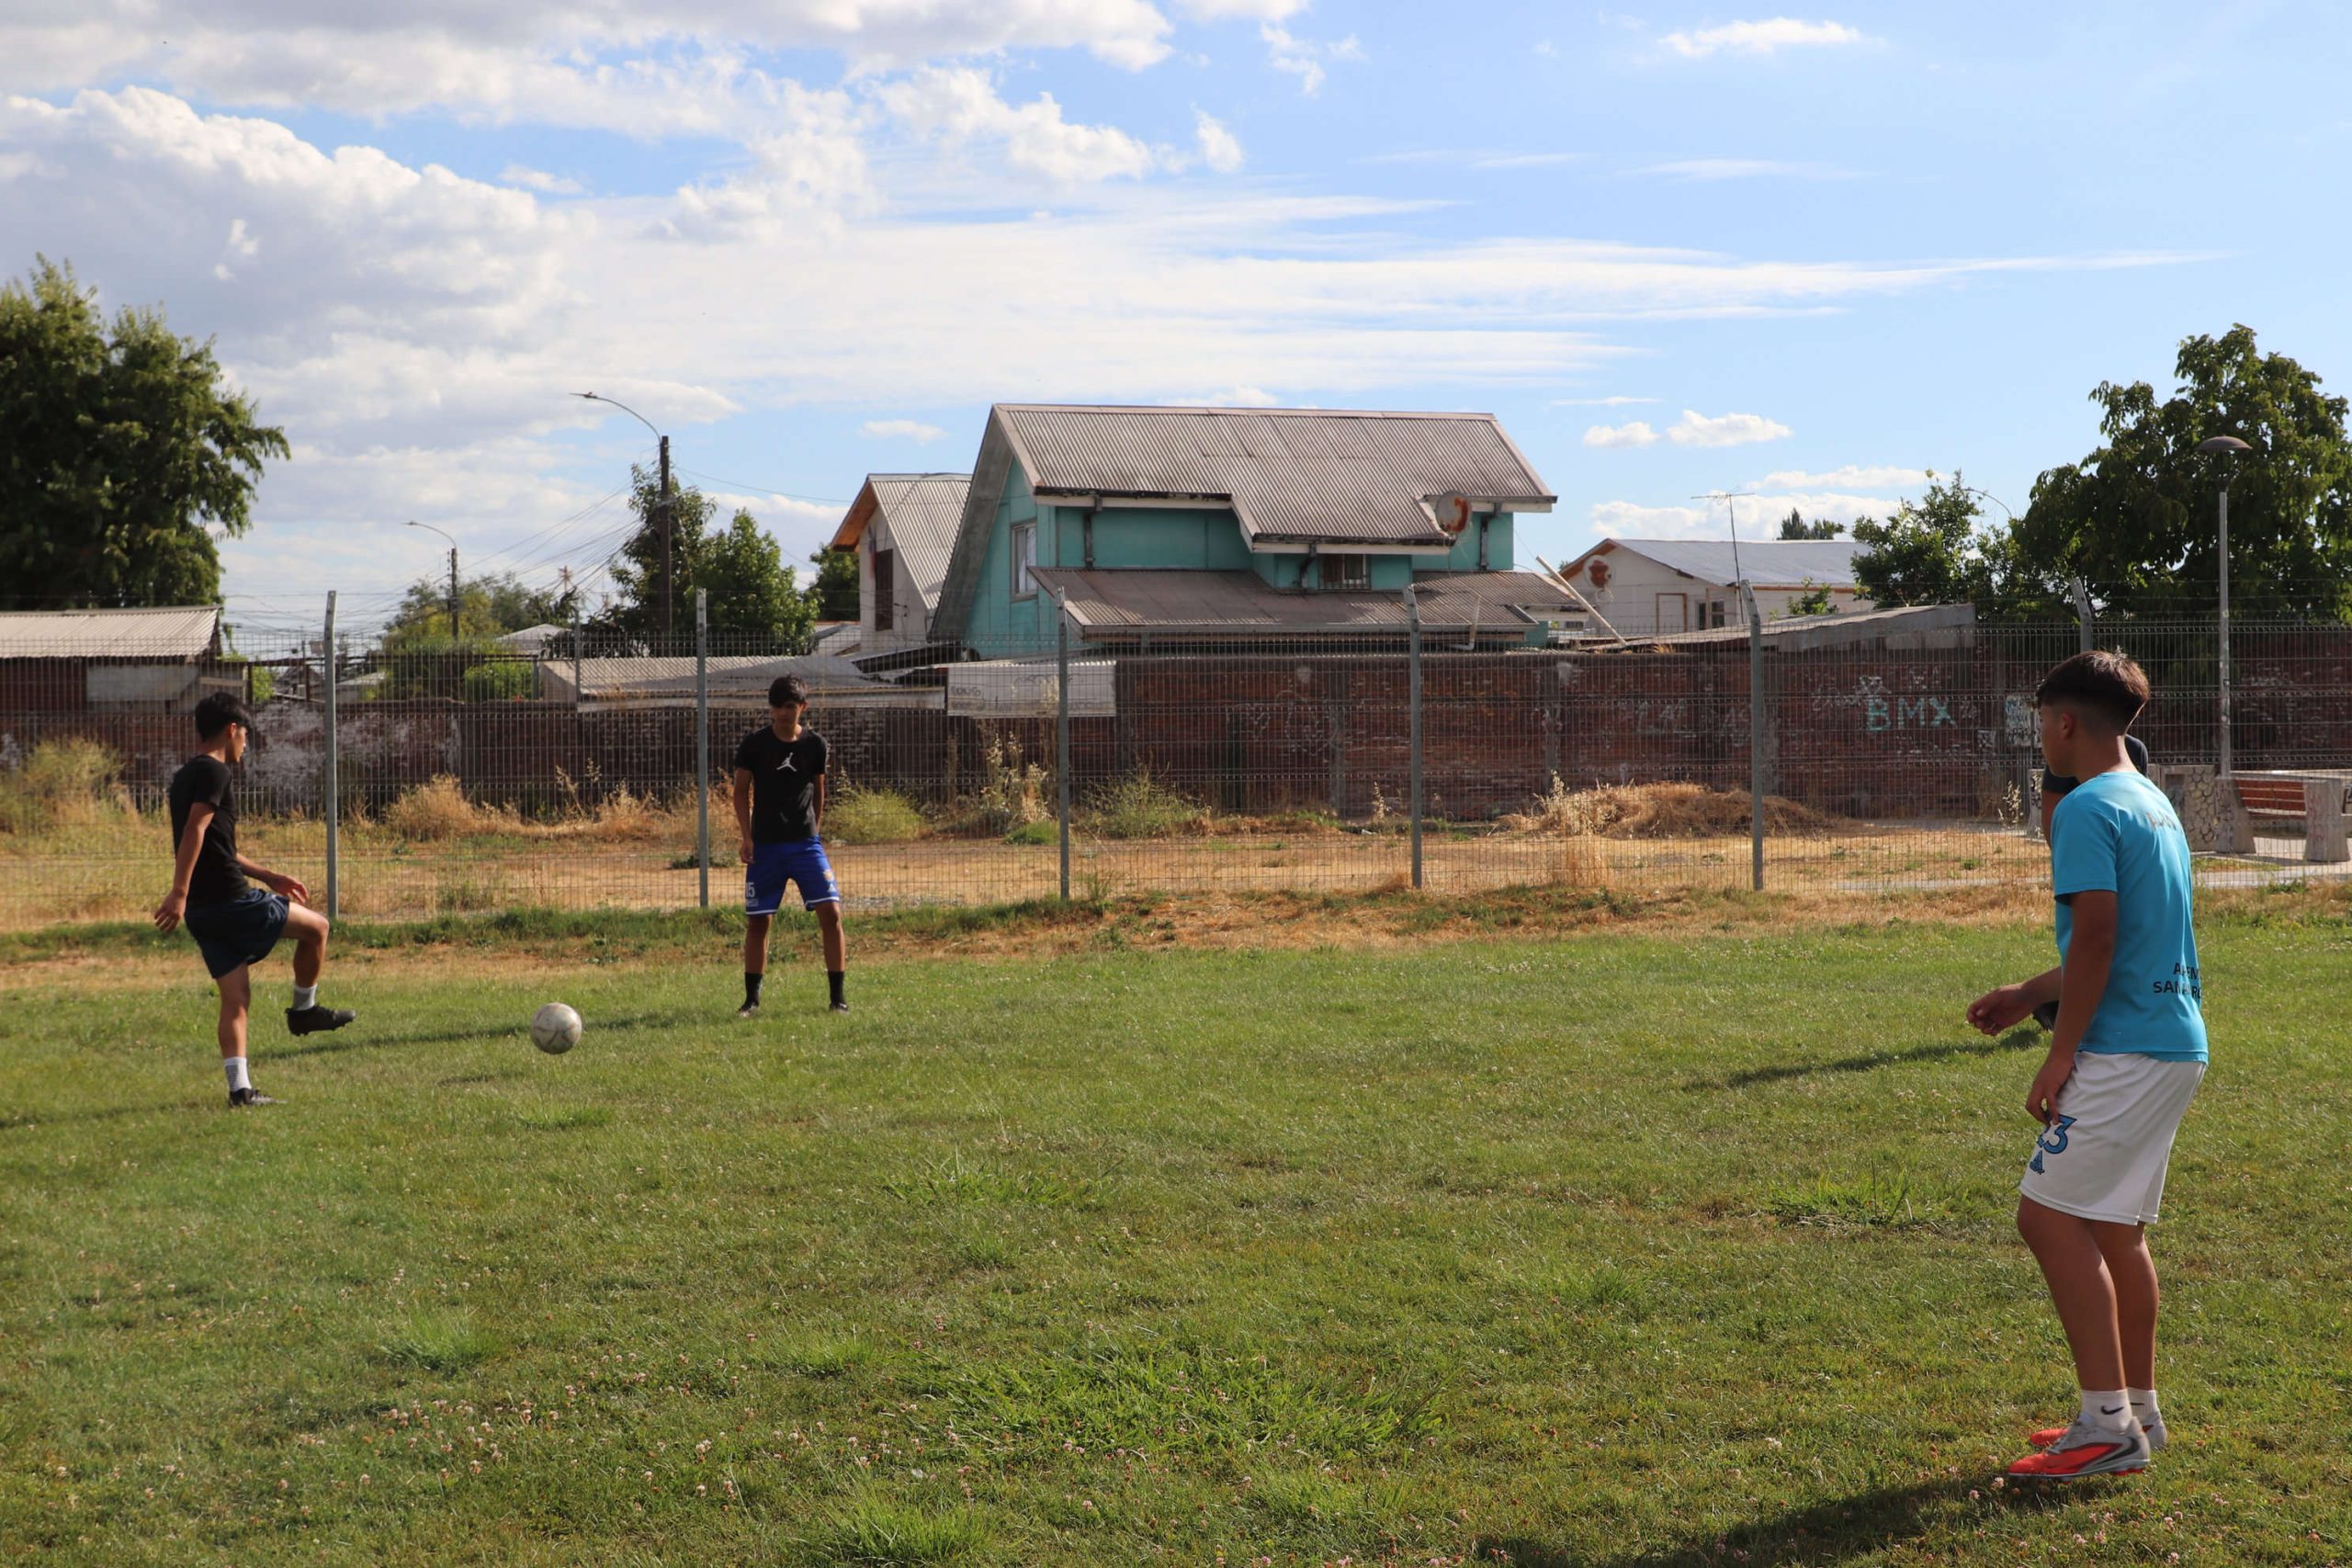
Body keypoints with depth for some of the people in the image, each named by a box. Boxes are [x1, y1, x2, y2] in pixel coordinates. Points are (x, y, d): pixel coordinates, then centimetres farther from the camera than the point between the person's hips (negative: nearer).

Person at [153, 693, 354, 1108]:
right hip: (232, 901, -9)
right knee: (315, 925, 10)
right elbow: (195, 831, -22)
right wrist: (179, 893, -28)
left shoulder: (186, 775, 21)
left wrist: (268, 877, 32)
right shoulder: (212, 772, -9)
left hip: (202, 910, 9)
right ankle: (304, 1010, 23)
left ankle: (240, 1088, 3)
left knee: (235, 997, 8)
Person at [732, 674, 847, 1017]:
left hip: (805, 843, 1)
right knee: (757, 921, 2)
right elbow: (741, 791, 2)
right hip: (764, 845, -1)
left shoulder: (815, 744, 1)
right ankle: (752, 1000, 15)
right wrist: (747, 837, -5)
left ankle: (838, 996, -3)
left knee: (830, 912, -10)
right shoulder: (755, 743, -3)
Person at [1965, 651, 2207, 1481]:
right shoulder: (2153, 804, 18)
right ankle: (2136, 1412, 22)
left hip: (2124, 1051, -10)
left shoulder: (2088, 808, -13)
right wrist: (2029, 995, 27)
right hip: (2176, 1042, 10)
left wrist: (2060, 1053, -16)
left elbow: (2096, 938, -20)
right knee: (2115, 1227, 15)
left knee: (2050, 1216, -8)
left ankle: (2107, 1423, -10)